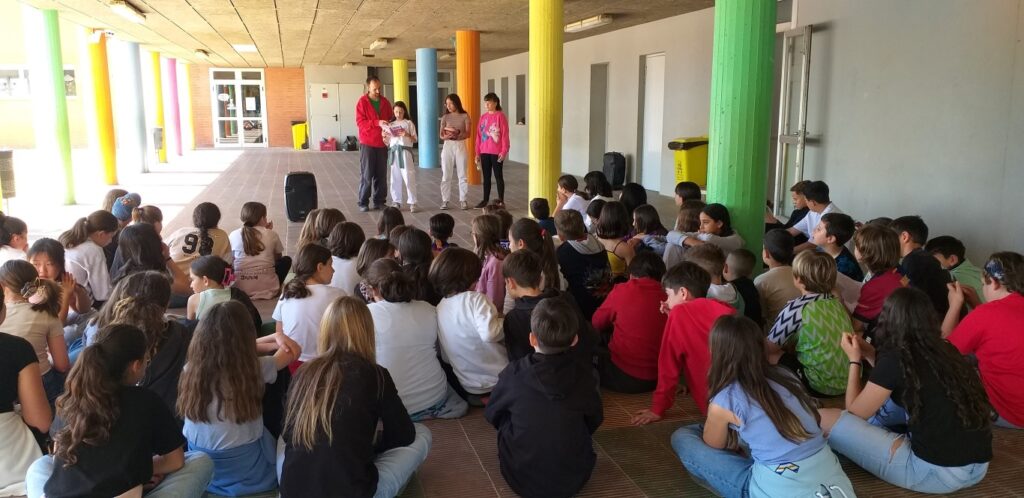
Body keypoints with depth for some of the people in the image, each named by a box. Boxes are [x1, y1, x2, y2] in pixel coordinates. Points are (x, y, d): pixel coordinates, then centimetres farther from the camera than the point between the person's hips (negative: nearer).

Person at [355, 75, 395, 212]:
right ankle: (363, 202, 4)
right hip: (367, 144, -4)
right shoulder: (362, 102, -5)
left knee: (381, 174, 6)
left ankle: (379, 201, 13)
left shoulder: (385, 101, 9)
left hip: (382, 143, 4)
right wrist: (377, 123, -23)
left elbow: (391, 118, 17)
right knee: (366, 174, -3)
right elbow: (360, 122, -13)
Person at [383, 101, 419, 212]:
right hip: (393, 152, 4)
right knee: (395, 178, 7)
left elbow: (415, 140, 0)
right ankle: (396, 201, 15)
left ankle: (412, 202, 0)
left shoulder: (409, 123, 2)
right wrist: (384, 136, -7)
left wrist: (407, 135, -17)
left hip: (405, 151, -4)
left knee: (408, 177, -5)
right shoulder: (390, 124, 12)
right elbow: (388, 141, 12)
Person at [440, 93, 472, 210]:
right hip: (448, 146, 2)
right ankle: (445, 200, 8)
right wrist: (446, 136, -22)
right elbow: (441, 135, 1)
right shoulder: (445, 117, 5)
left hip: (460, 146, -2)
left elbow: (468, 133, -7)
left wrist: (457, 136, -25)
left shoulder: (465, 116, -1)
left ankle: (462, 200, 8)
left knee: (462, 175, 1)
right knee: (446, 175, 2)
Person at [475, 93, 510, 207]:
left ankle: (501, 201, 8)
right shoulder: (483, 117, 9)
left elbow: (505, 135, -10)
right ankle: (485, 200, 19)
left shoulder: (500, 116, -8)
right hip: (484, 152, 6)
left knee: (498, 176, 2)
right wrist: (477, 153, 10)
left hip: (496, 152, -5)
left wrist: (504, 151, -15)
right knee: (486, 177, 11)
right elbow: (479, 136, 11)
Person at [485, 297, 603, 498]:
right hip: (574, 477, 2)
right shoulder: (583, 373, -11)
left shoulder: (514, 374, -15)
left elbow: (491, 414, 4)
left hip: (522, 479, -1)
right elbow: (595, 421, 6)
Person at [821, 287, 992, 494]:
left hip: (938, 471, -8)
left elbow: (855, 413, 1)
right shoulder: (945, 351, 8)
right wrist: (870, 354, 23)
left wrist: (855, 360, 12)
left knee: (823, 419, -6)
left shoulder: (894, 358, -12)